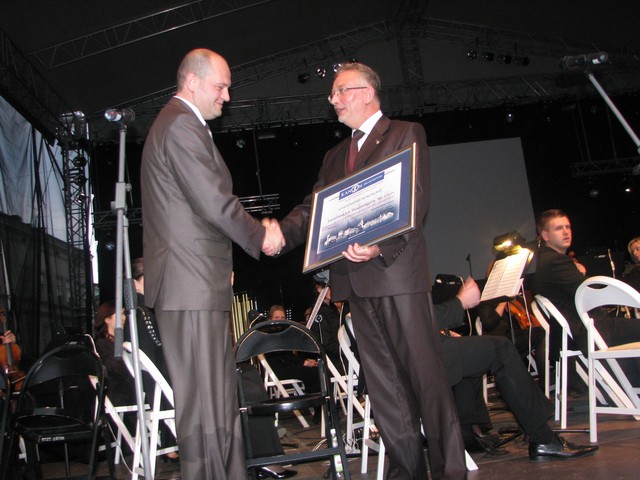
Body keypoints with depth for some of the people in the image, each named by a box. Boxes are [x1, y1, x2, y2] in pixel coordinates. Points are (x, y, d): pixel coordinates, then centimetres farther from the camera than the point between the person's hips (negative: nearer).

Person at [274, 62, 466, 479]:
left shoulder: (406, 133, 3)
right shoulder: (335, 156, 23)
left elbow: (416, 202, -8)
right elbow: (312, 210, 16)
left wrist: (380, 246, -23)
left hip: (399, 272, -6)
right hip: (356, 280, 6)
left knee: (426, 375, -4)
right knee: (383, 384, 8)